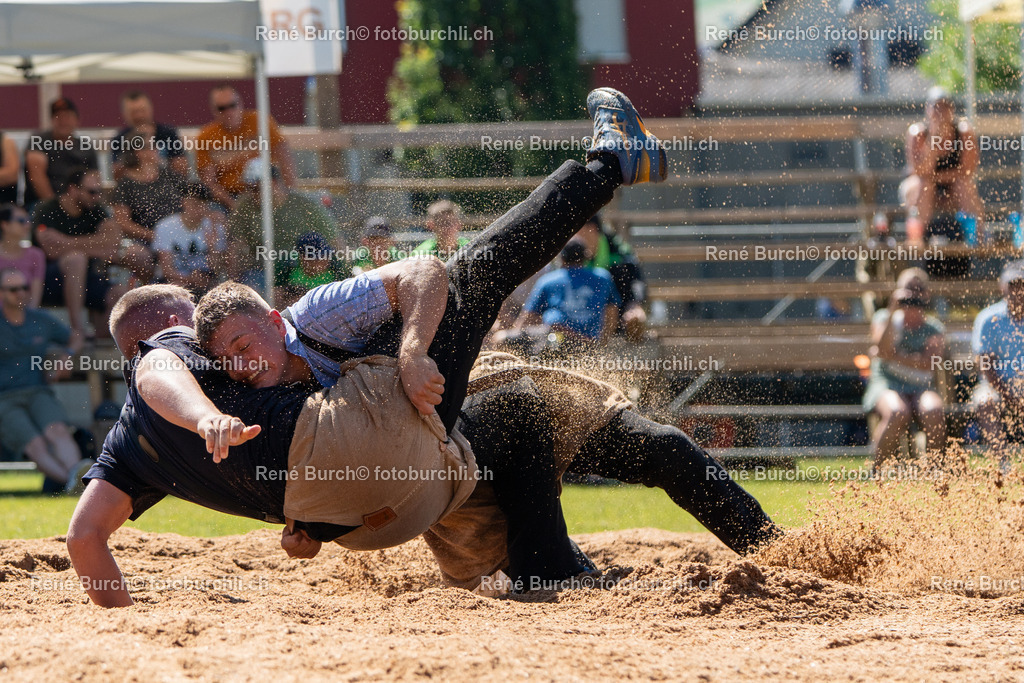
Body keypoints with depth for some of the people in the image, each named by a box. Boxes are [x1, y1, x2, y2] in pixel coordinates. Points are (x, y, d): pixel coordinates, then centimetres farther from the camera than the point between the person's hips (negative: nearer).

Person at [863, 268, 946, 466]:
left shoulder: (934, 329, 9)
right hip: (886, 385, -2)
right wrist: (892, 311, -17)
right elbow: (883, 349, -12)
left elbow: (928, 364, -8)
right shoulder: (884, 319, 8)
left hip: (921, 389, 2)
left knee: (933, 410, -33)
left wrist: (893, 357, -14)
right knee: (897, 413, -35)